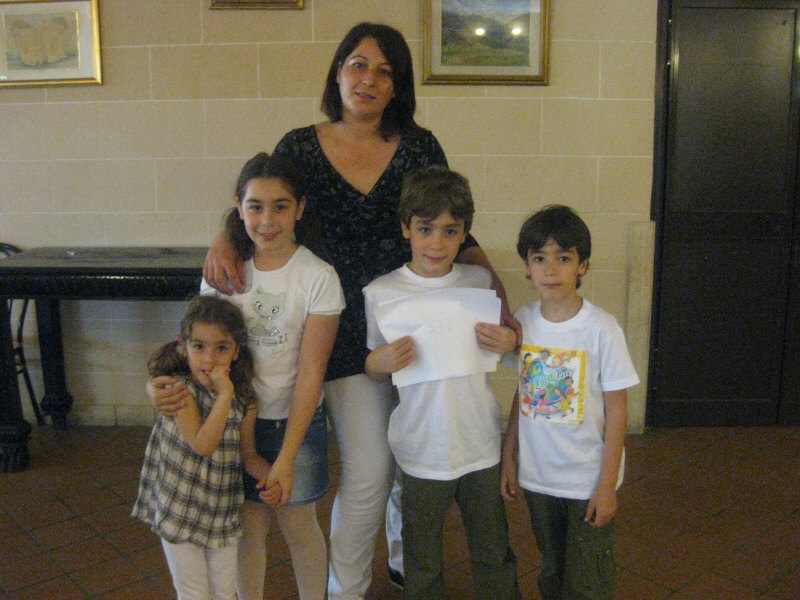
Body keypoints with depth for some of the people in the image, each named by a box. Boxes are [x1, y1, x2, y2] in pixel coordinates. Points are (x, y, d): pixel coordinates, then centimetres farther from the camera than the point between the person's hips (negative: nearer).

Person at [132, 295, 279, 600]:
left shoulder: (244, 401, -5)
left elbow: (248, 455, 5)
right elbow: (203, 444, -28)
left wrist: (270, 478, -13)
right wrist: (224, 394, -28)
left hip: (222, 512, 4)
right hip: (180, 510, -4)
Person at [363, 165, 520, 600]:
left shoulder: (480, 281, -2)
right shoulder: (381, 293, -8)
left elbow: (505, 342, 12)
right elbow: (374, 370, 3)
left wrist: (510, 342, -10)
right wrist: (380, 361, -19)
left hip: (481, 446, 2)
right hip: (422, 450, -1)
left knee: (495, 555, 18)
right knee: (422, 564, 16)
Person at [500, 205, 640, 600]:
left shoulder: (601, 330, -17)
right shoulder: (522, 321, -3)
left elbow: (616, 412, -12)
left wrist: (607, 485, -11)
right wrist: (509, 459, 6)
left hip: (587, 480, -4)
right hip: (537, 476, 4)